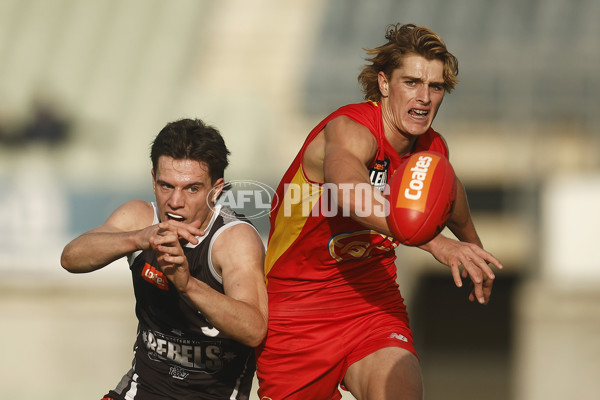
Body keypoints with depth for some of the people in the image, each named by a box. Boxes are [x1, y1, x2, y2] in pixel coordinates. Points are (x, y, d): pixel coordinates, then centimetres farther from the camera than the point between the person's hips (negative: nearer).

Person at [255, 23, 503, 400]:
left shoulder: (433, 149, -1)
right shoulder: (349, 129, -23)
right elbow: (346, 188, -48)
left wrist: (473, 249, 45)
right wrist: (434, 240, -61)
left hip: (374, 303, 4)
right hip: (297, 307, -4)